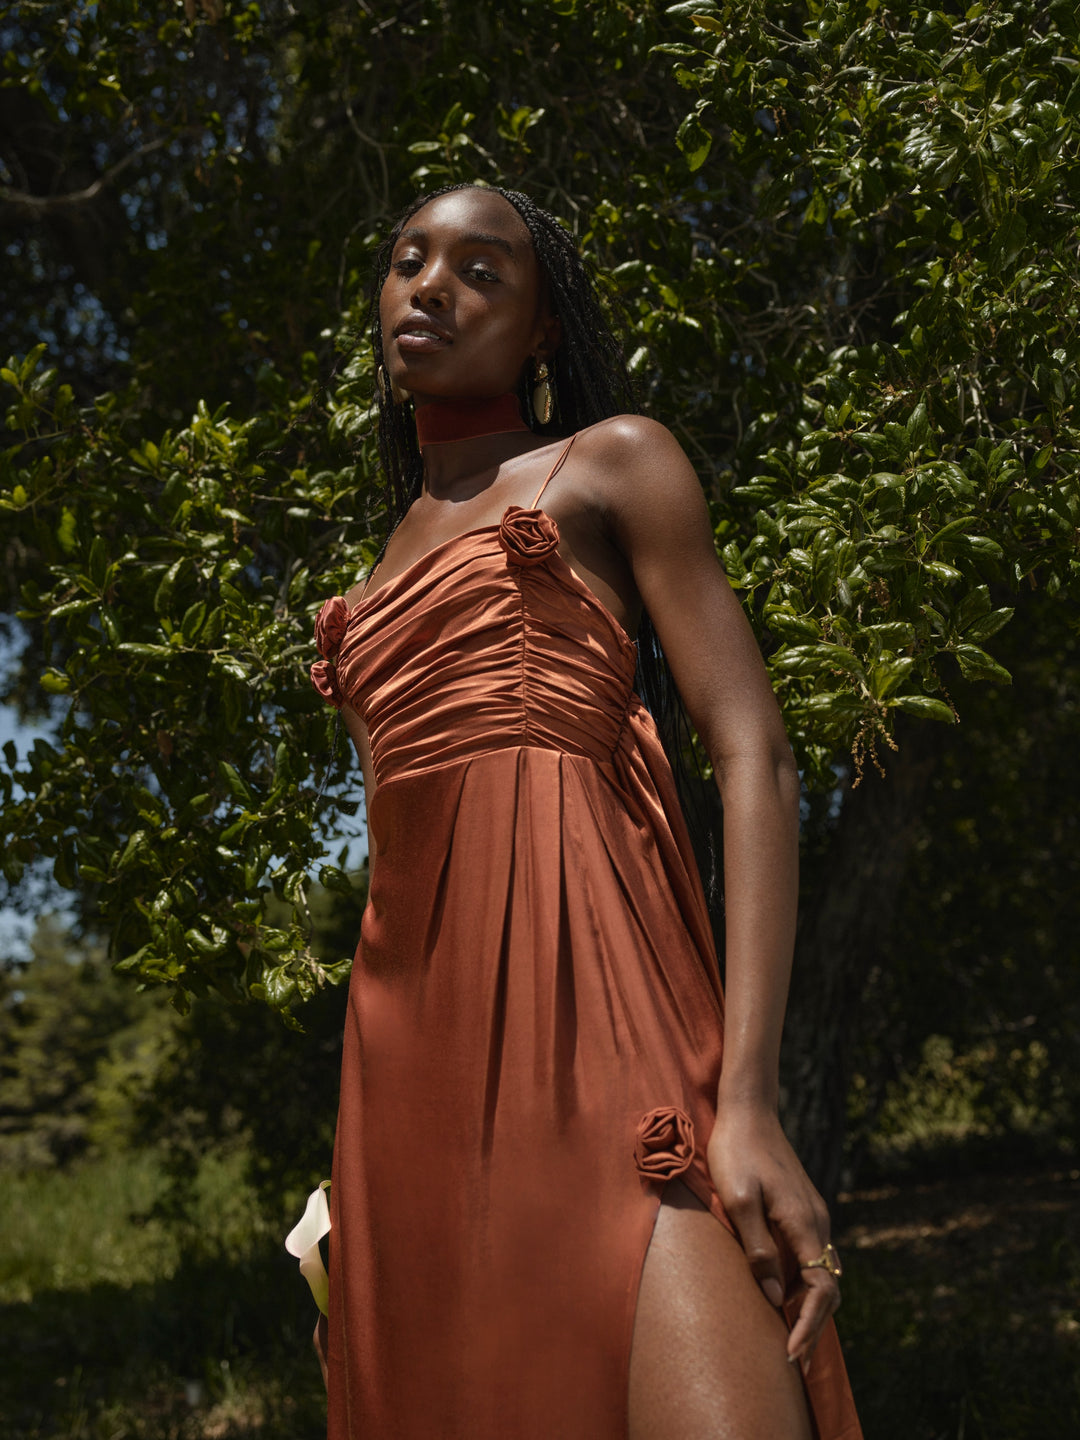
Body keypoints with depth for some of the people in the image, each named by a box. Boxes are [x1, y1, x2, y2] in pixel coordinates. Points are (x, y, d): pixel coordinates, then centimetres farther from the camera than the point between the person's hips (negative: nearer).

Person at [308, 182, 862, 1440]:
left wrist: (747, 1098, -16)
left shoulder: (612, 464, 9)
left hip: (585, 1004, -6)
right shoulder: (390, 563, 26)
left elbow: (755, 760, -3)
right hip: (412, 1051, 6)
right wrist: (365, 1165, 18)